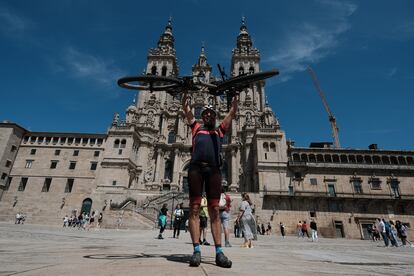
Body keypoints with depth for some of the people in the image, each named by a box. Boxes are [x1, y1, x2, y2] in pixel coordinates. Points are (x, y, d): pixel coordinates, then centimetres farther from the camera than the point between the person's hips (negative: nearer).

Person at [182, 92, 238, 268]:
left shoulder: (220, 130, 28)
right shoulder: (196, 127, 27)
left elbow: (232, 113, 23)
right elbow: (187, 111, 21)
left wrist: (235, 100, 19)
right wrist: (185, 97, 18)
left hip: (213, 169, 1)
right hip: (196, 167, 0)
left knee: (214, 210, -2)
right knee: (195, 208, -5)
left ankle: (219, 252, -2)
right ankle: (197, 250, -3)